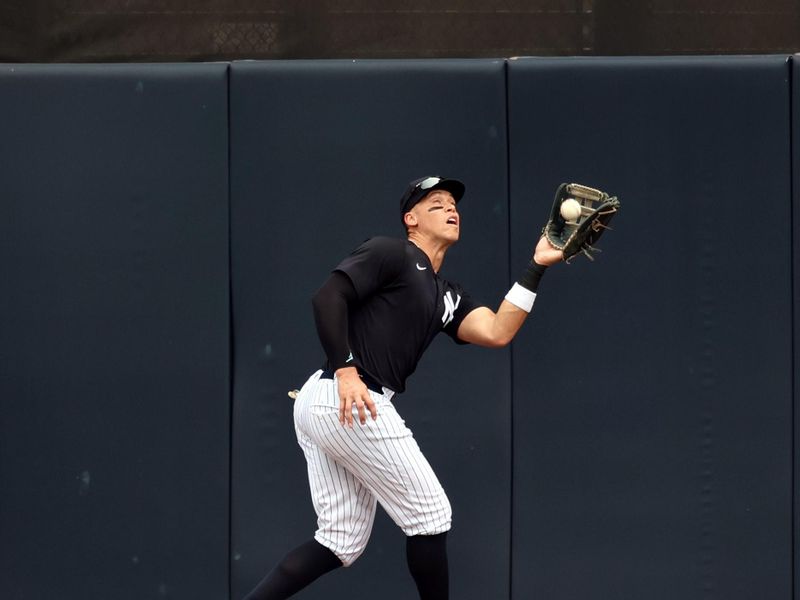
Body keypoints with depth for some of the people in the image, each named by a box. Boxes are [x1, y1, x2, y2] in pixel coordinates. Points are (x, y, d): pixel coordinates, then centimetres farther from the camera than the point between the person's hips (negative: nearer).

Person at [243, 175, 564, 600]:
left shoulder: (447, 296, 23)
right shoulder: (390, 253, -2)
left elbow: (496, 333, 6)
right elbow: (328, 296, -15)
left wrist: (537, 267, 7)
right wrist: (345, 370, -24)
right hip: (353, 405, -10)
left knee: (342, 544, 9)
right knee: (429, 516, 1)